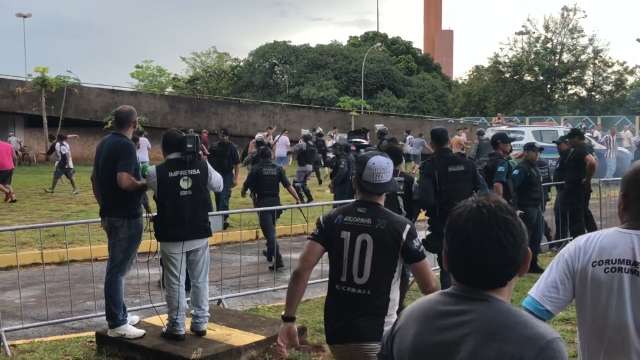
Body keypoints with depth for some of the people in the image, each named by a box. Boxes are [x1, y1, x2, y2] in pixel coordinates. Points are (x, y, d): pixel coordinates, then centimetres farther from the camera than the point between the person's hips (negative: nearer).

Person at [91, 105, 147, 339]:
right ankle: (116, 324, 3)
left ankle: (120, 315, 28)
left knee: (117, 266, 18)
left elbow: (95, 179, 19)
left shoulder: (104, 143, 11)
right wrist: (144, 184, -11)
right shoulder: (125, 145, -17)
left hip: (110, 214, 9)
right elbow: (124, 181, -29)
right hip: (126, 216, -9)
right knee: (118, 268, -4)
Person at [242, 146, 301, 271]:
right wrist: (297, 199, -2)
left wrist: (243, 193, 23)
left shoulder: (256, 169, -5)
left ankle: (278, 260, -20)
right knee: (271, 229, 24)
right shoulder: (278, 169, 5)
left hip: (262, 203, -5)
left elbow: (246, 184, 2)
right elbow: (288, 185, -3)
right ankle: (270, 253, 41)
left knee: (269, 232, -9)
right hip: (276, 202, 5)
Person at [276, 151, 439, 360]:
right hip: (375, 335, -4)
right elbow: (429, 286, -6)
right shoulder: (401, 227, -9)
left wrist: (288, 320, -9)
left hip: (336, 330, 4)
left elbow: (301, 271, -12)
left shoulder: (331, 221, -2)